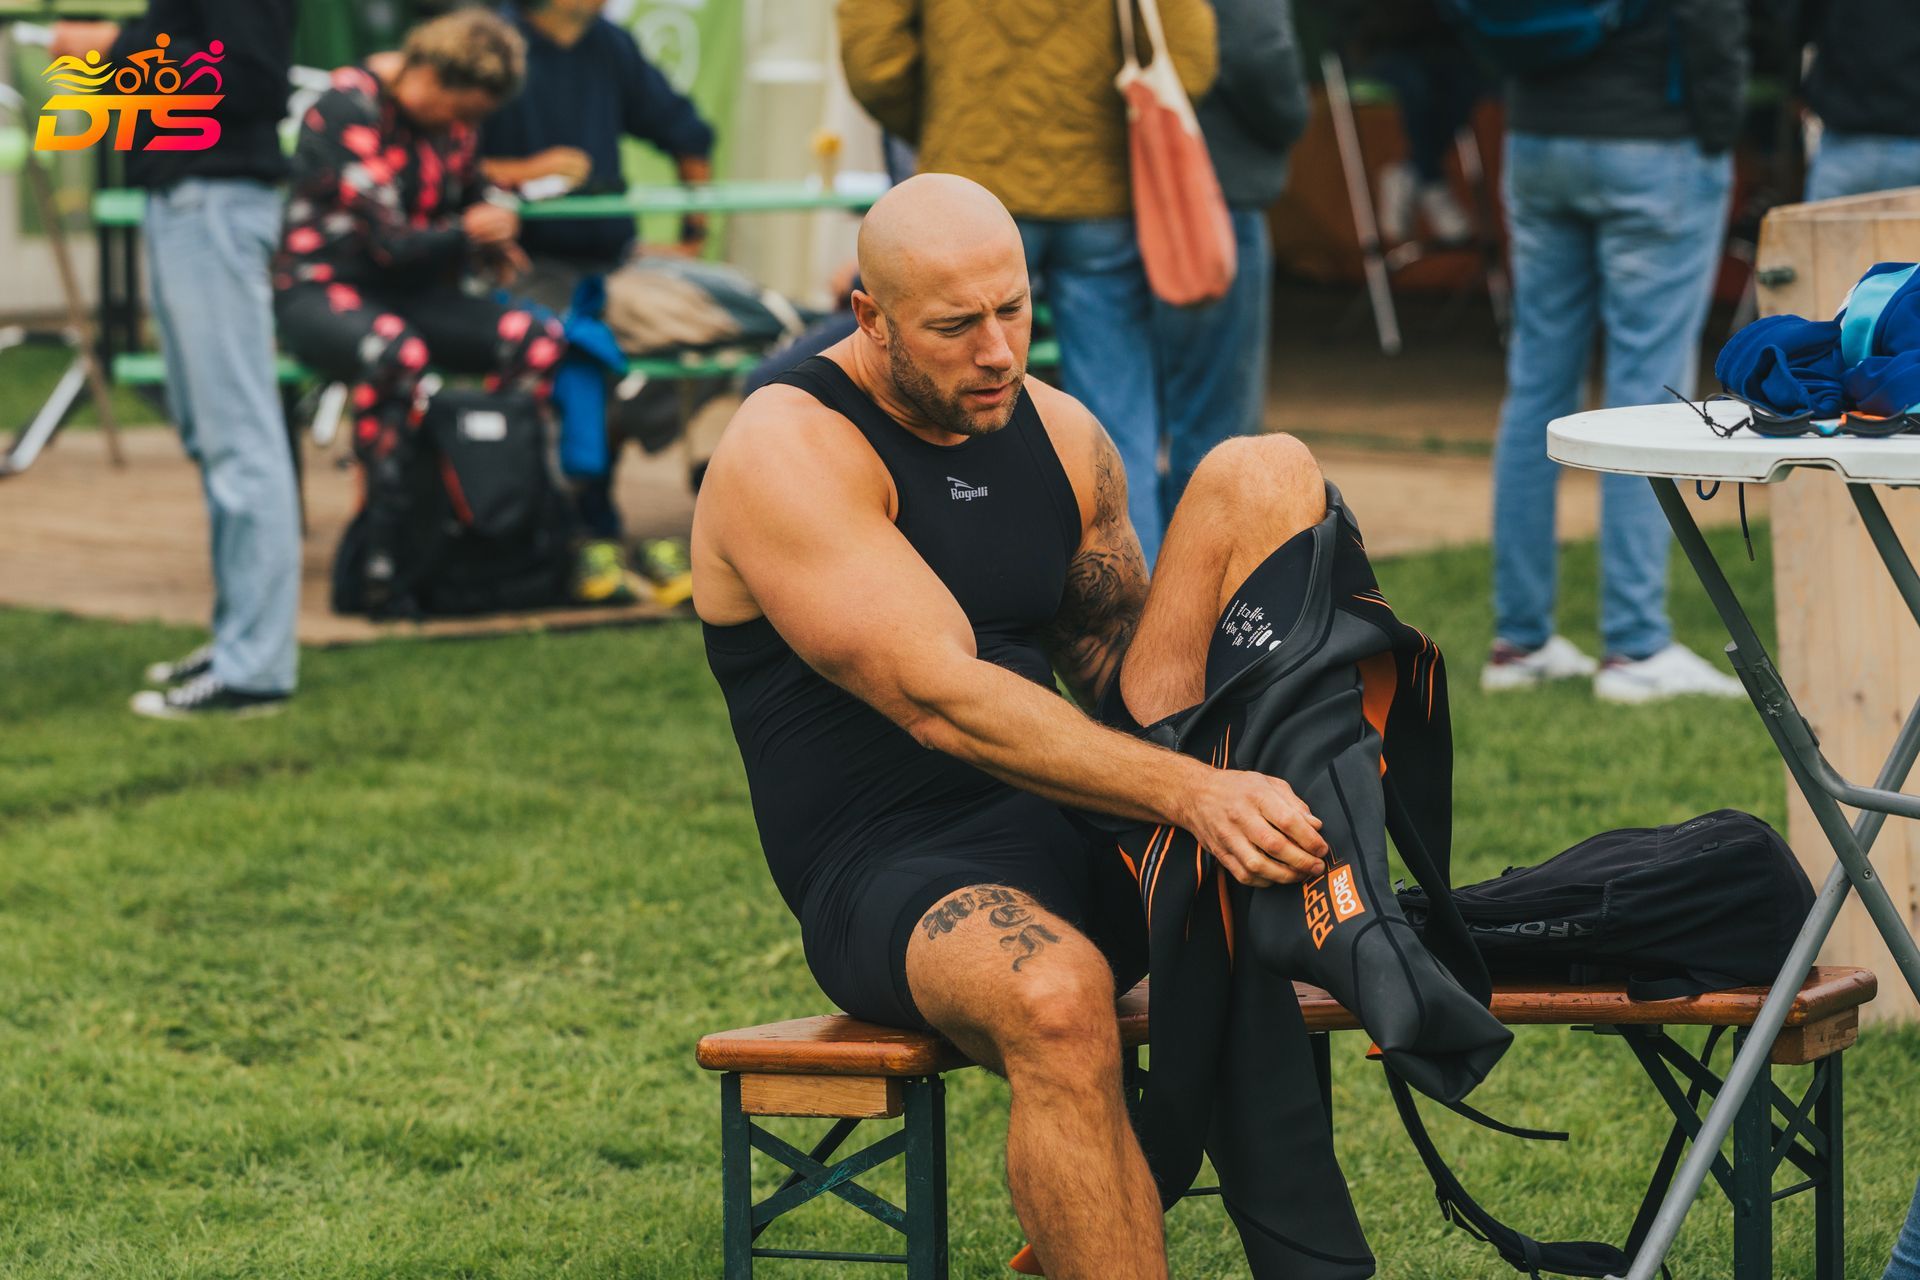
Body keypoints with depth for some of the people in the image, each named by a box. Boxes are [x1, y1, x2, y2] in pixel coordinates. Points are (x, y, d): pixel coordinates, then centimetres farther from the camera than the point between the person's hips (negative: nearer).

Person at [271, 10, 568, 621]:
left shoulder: (449, 116, 8)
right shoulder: (350, 108, -17)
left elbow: (473, 191, 27)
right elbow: (387, 244, -20)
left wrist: (493, 244, 4)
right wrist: (468, 235, -6)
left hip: (407, 292, 8)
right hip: (322, 289, -8)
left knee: (537, 340, -18)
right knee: (398, 352, -42)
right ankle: (383, 565, -40)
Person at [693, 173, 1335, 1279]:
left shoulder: (1061, 435, 11)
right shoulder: (790, 452, -12)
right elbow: (944, 703, -24)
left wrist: (1225, 789, -7)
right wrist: (1187, 794, -34)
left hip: (1097, 844, 6)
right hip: (897, 876, -6)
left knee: (1263, 476, -5)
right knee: (1054, 995, -43)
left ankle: (1320, 886, -22)